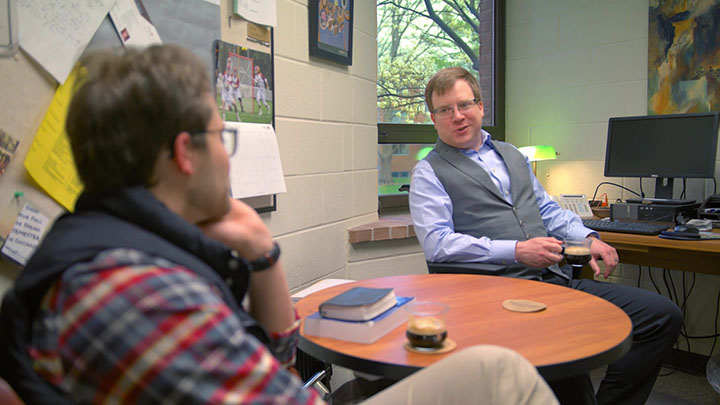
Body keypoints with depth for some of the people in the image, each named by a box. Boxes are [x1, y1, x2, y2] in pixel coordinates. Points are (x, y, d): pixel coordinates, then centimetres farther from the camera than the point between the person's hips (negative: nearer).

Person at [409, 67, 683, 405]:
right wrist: (516, 250, -19)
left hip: (557, 277, 7)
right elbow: (437, 243, -11)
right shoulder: (429, 172, 1)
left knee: (663, 315, -5)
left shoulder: (511, 154, 22)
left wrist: (587, 238, 6)